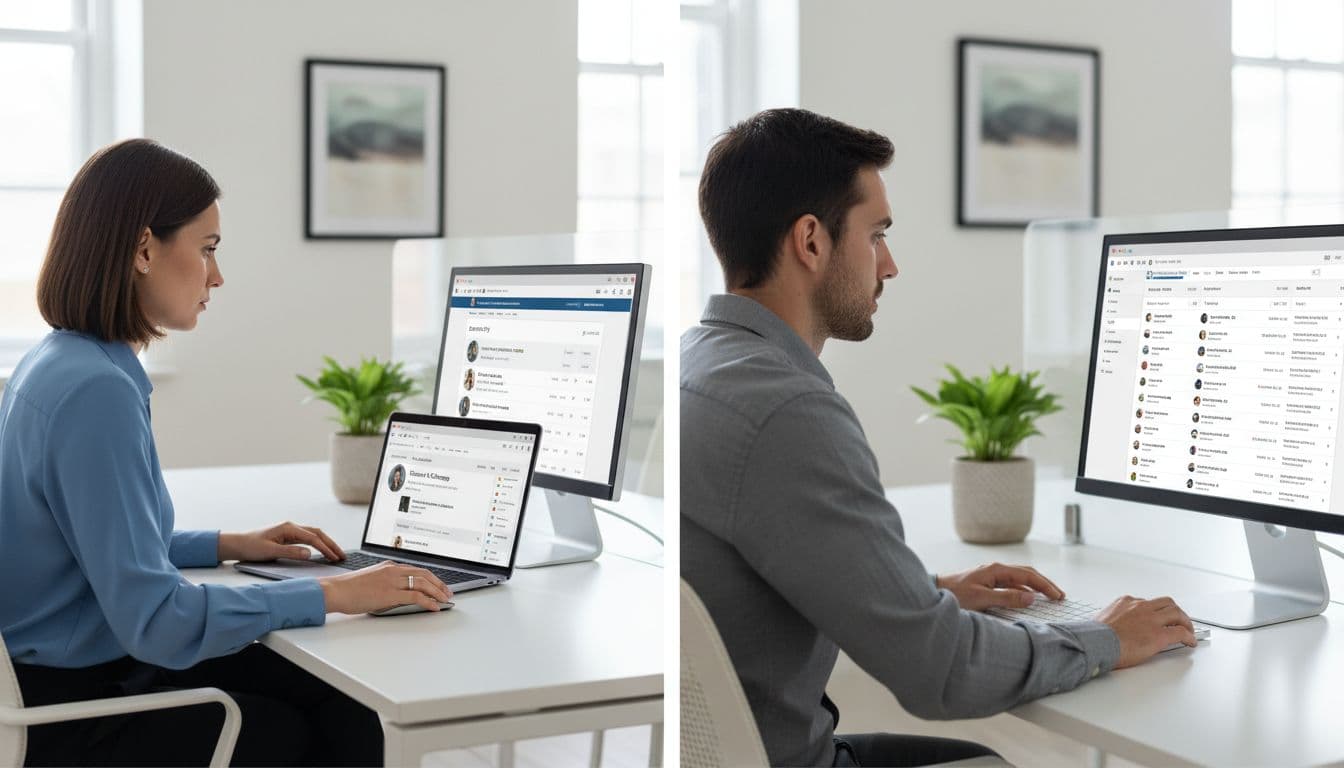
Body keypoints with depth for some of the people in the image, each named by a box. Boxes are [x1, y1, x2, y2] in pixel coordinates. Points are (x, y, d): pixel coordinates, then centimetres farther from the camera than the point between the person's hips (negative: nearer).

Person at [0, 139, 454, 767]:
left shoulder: (54, 364, 7)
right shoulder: (96, 391, -25)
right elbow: (154, 620, -27)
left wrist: (227, 546, 15)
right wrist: (331, 594, -22)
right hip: (71, 718, -9)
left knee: (340, 699, 3)